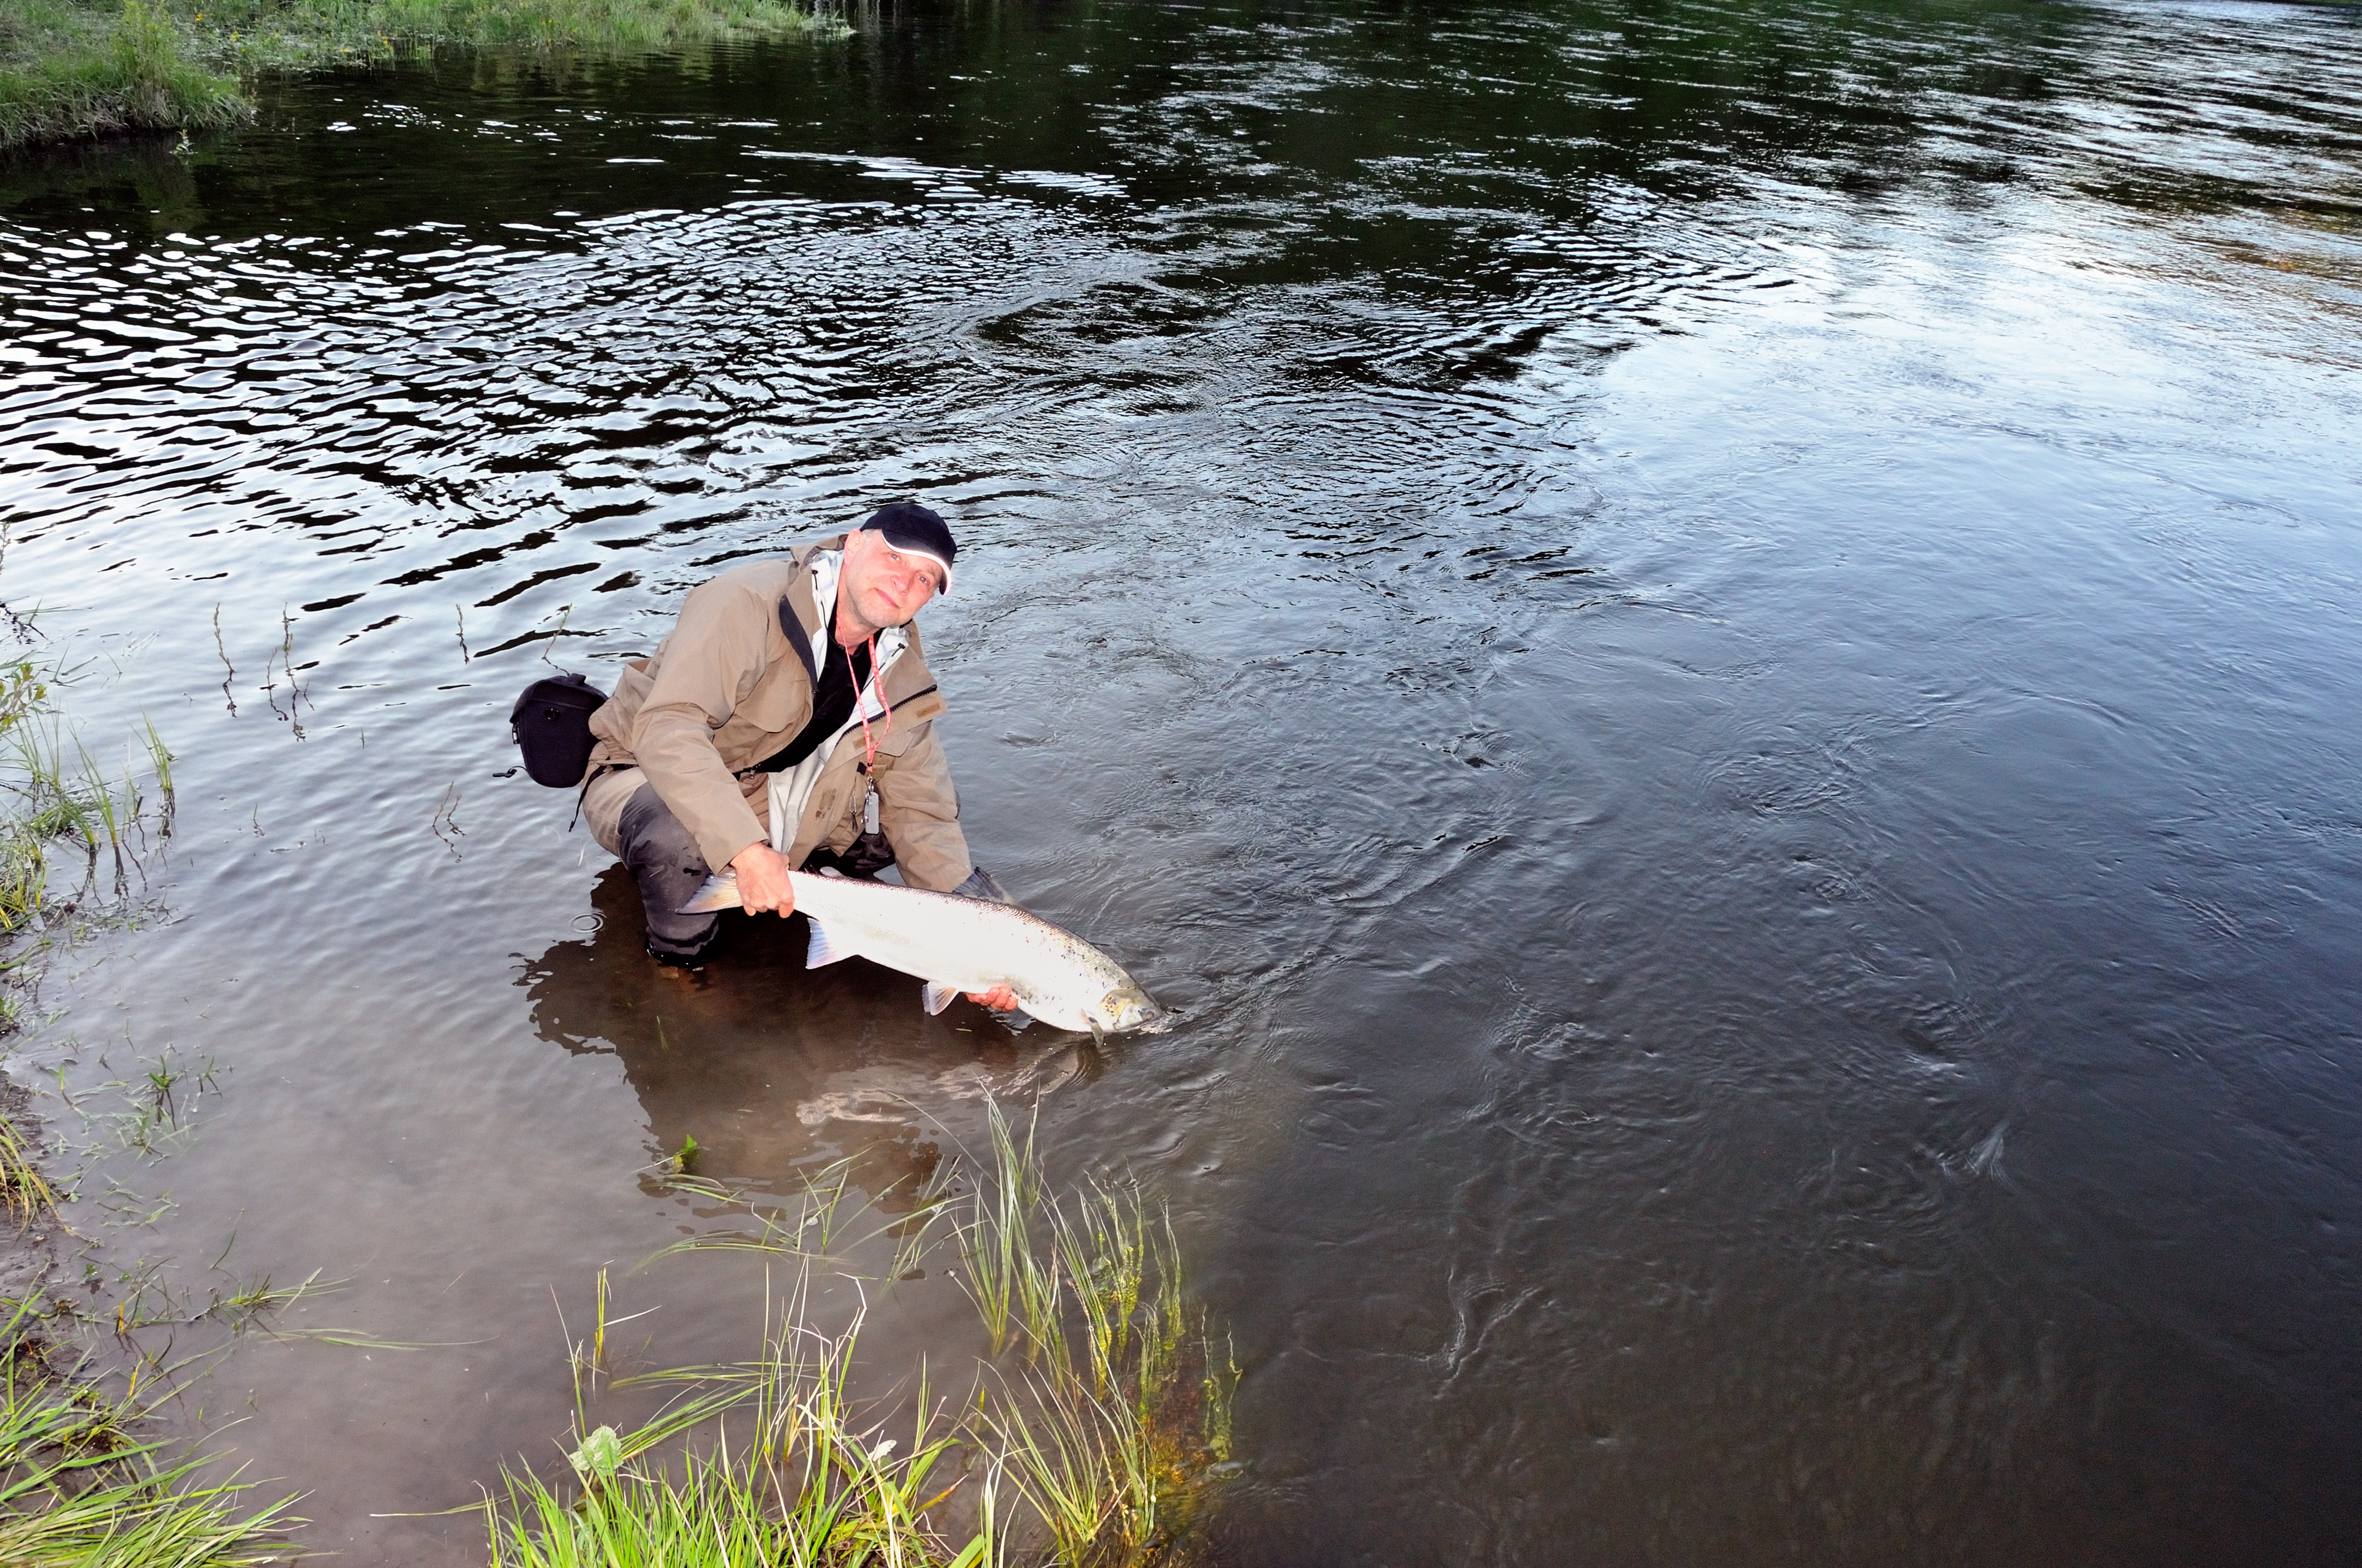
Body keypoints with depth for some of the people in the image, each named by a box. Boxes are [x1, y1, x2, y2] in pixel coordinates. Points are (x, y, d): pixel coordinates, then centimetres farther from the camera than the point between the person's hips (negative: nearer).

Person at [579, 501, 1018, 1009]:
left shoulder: (903, 683, -5)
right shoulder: (750, 604, -26)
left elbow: (923, 813, -6)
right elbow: (667, 729, -38)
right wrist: (746, 850, -46)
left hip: (774, 806, 6)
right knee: (678, 835, -41)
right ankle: (678, 964, -10)